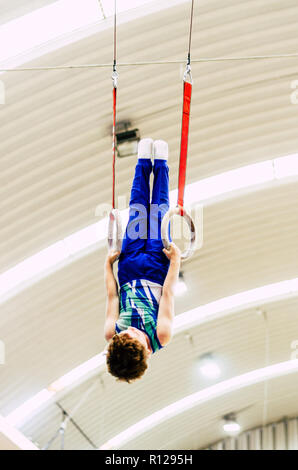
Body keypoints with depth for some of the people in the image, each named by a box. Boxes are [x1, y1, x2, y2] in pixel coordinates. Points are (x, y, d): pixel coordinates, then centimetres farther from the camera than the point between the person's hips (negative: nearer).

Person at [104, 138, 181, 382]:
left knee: (138, 213, 9)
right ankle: (160, 163, 36)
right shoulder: (161, 337, -35)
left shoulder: (112, 336, -33)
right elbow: (168, 294, -25)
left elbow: (112, 297, -18)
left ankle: (145, 161, 37)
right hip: (158, 271, -1)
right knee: (158, 214, 7)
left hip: (129, 271, 1)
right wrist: (176, 260, -13)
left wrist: (108, 264, -6)